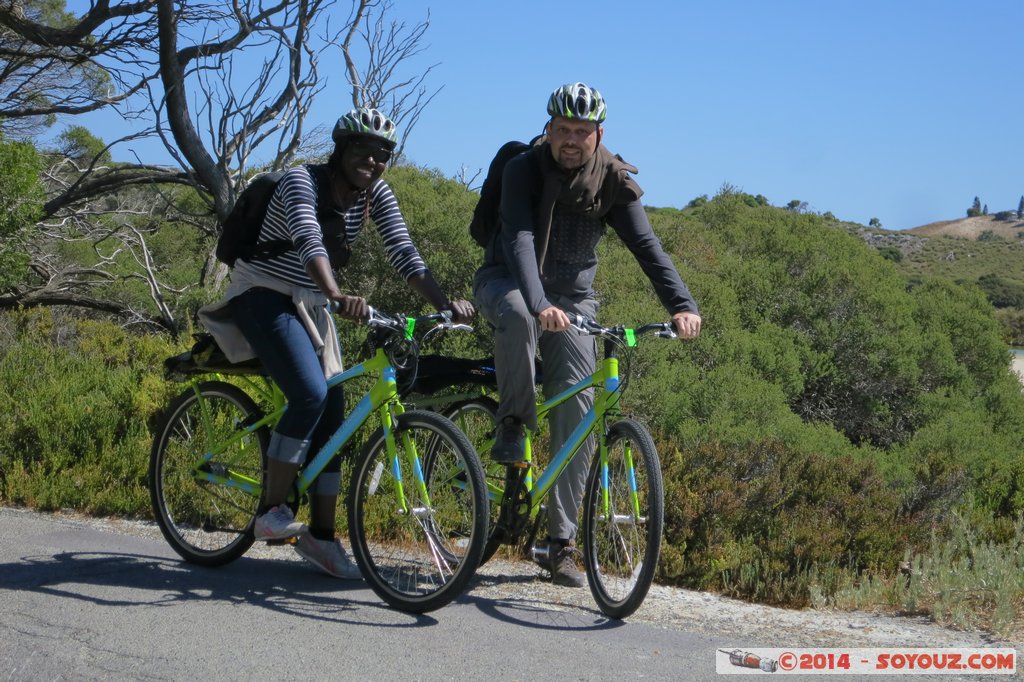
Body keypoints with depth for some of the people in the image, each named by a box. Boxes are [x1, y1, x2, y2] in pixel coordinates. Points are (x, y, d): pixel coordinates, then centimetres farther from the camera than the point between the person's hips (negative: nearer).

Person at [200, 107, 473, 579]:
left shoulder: (376, 195, -2)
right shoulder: (302, 181, -20)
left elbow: (404, 254, -13)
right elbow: (309, 240, -39)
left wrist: (444, 302, -29)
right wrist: (337, 296, -57)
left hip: (309, 306, 7)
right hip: (262, 297, -7)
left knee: (332, 414, -1)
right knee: (311, 395, -26)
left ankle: (321, 536, 7)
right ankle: (271, 512, -15)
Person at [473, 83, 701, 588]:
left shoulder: (612, 181, -8)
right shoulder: (524, 169, -17)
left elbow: (646, 246, -17)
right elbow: (519, 238, -31)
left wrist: (682, 306, -33)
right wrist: (539, 304, -48)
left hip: (572, 298, 3)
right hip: (508, 281, -2)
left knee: (577, 412, -10)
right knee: (517, 314, -41)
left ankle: (562, 543, -4)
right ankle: (513, 424, -17)